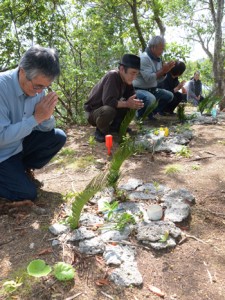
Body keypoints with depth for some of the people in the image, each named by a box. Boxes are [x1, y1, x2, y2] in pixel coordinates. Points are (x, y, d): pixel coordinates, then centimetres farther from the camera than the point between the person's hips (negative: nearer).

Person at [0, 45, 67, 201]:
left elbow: (45, 128, -3)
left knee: (58, 137, -9)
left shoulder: (37, 87, -9)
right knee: (28, 193, -13)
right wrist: (36, 117, -31)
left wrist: (47, 115, -25)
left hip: (21, 143, 6)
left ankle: (23, 169, 9)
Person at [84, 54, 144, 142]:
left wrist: (135, 103, -24)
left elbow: (131, 97, -2)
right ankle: (101, 131, -9)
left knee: (131, 104, -4)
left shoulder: (126, 79, -4)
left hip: (107, 108, 8)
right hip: (93, 112, -8)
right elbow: (108, 101, -36)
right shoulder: (112, 76, -28)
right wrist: (127, 104, -34)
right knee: (108, 110, -39)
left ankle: (115, 127, 9)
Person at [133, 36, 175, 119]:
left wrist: (165, 71, -8)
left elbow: (158, 79, 10)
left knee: (169, 96, 6)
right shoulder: (144, 58, -18)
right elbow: (148, 78, -28)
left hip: (152, 89, 9)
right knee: (151, 99, -37)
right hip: (139, 89, -9)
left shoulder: (157, 59, 9)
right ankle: (139, 115, -9)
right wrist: (163, 70, -22)